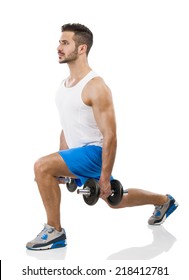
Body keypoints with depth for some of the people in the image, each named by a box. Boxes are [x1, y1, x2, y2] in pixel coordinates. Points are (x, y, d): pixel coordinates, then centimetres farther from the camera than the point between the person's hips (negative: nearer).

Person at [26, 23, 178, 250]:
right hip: (78, 153, 9)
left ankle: (54, 232, -11)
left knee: (42, 167, -26)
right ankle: (164, 201, 47)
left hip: (95, 152, -9)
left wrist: (105, 178, -22)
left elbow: (110, 136, -22)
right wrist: (61, 165, 17)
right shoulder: (64, 85, 7)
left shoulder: (95, 87, -21)